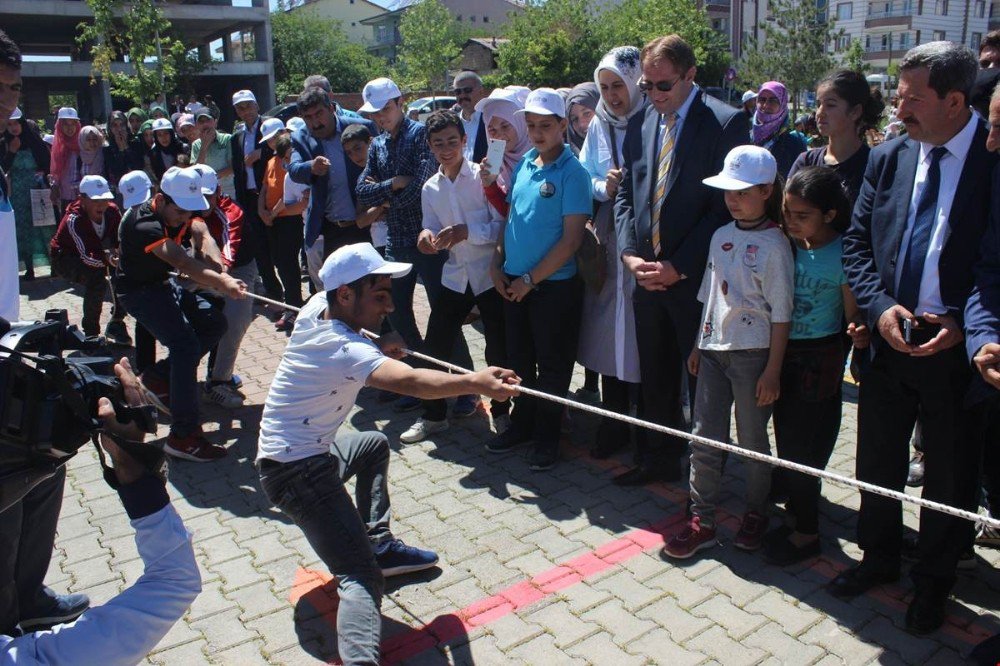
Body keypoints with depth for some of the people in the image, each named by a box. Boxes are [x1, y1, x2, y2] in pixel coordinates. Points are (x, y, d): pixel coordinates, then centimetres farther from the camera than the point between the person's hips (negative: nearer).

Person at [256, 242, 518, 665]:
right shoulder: (342, 349, -28)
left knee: (374, 445, 32)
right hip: (298, 471, -10)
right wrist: (474, 382, -60)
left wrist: (377, 348, 3)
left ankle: (379, 544, 32)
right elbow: (411, 381, -47)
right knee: (361, 576, -19)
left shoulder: (316, 307, -1)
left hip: (307, 451, 10)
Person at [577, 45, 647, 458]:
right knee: (608, 328, 9)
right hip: (606, 242, 5)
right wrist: (604, 187, -8)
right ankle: (614, 421, 23)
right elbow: (584, 178, 11)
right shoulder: (599, 125, 9)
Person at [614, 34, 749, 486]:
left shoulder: (725, 123, -9)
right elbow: (625, 194, 11)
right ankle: (659, 459, 31)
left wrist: (678, 267, -15)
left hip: (695, 278, -5)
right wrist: (630, 253, -3)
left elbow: (726, 205, -13)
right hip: (647, 275, 5)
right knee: (655, 377, 15)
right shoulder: (639, 124, 9)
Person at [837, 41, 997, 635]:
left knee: (951, 474, 13)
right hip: (889, 338, 4)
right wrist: (879, 306, -10)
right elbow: (857, 244, 5)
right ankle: (880, 557, 40)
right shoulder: (888, 158, 3)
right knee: (878, 463, 17)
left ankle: (935, 580, 35)